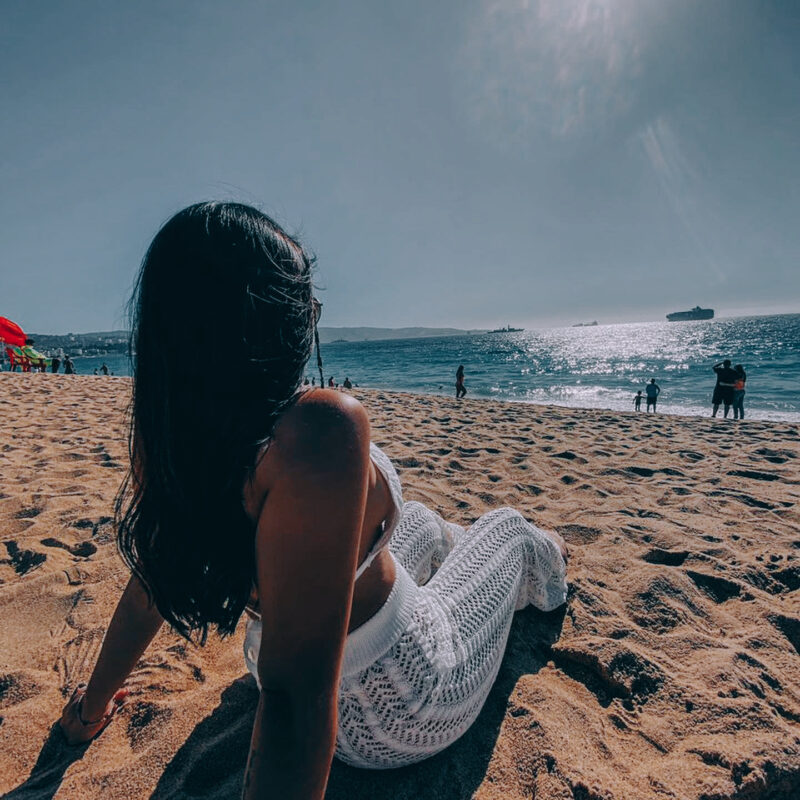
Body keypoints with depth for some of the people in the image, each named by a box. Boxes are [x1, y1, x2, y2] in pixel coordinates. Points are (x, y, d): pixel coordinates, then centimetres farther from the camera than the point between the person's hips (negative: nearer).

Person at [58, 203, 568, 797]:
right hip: (399, 711, -5)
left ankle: (462, 550, 67)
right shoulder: (323, 426, -42)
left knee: (423, 520, 32)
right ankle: (543, 567, 57)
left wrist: (96, 702, 13)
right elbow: (295, 696, -40)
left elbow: (150, 587, -5)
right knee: (510, 529, 20)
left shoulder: (173, 431, -17)